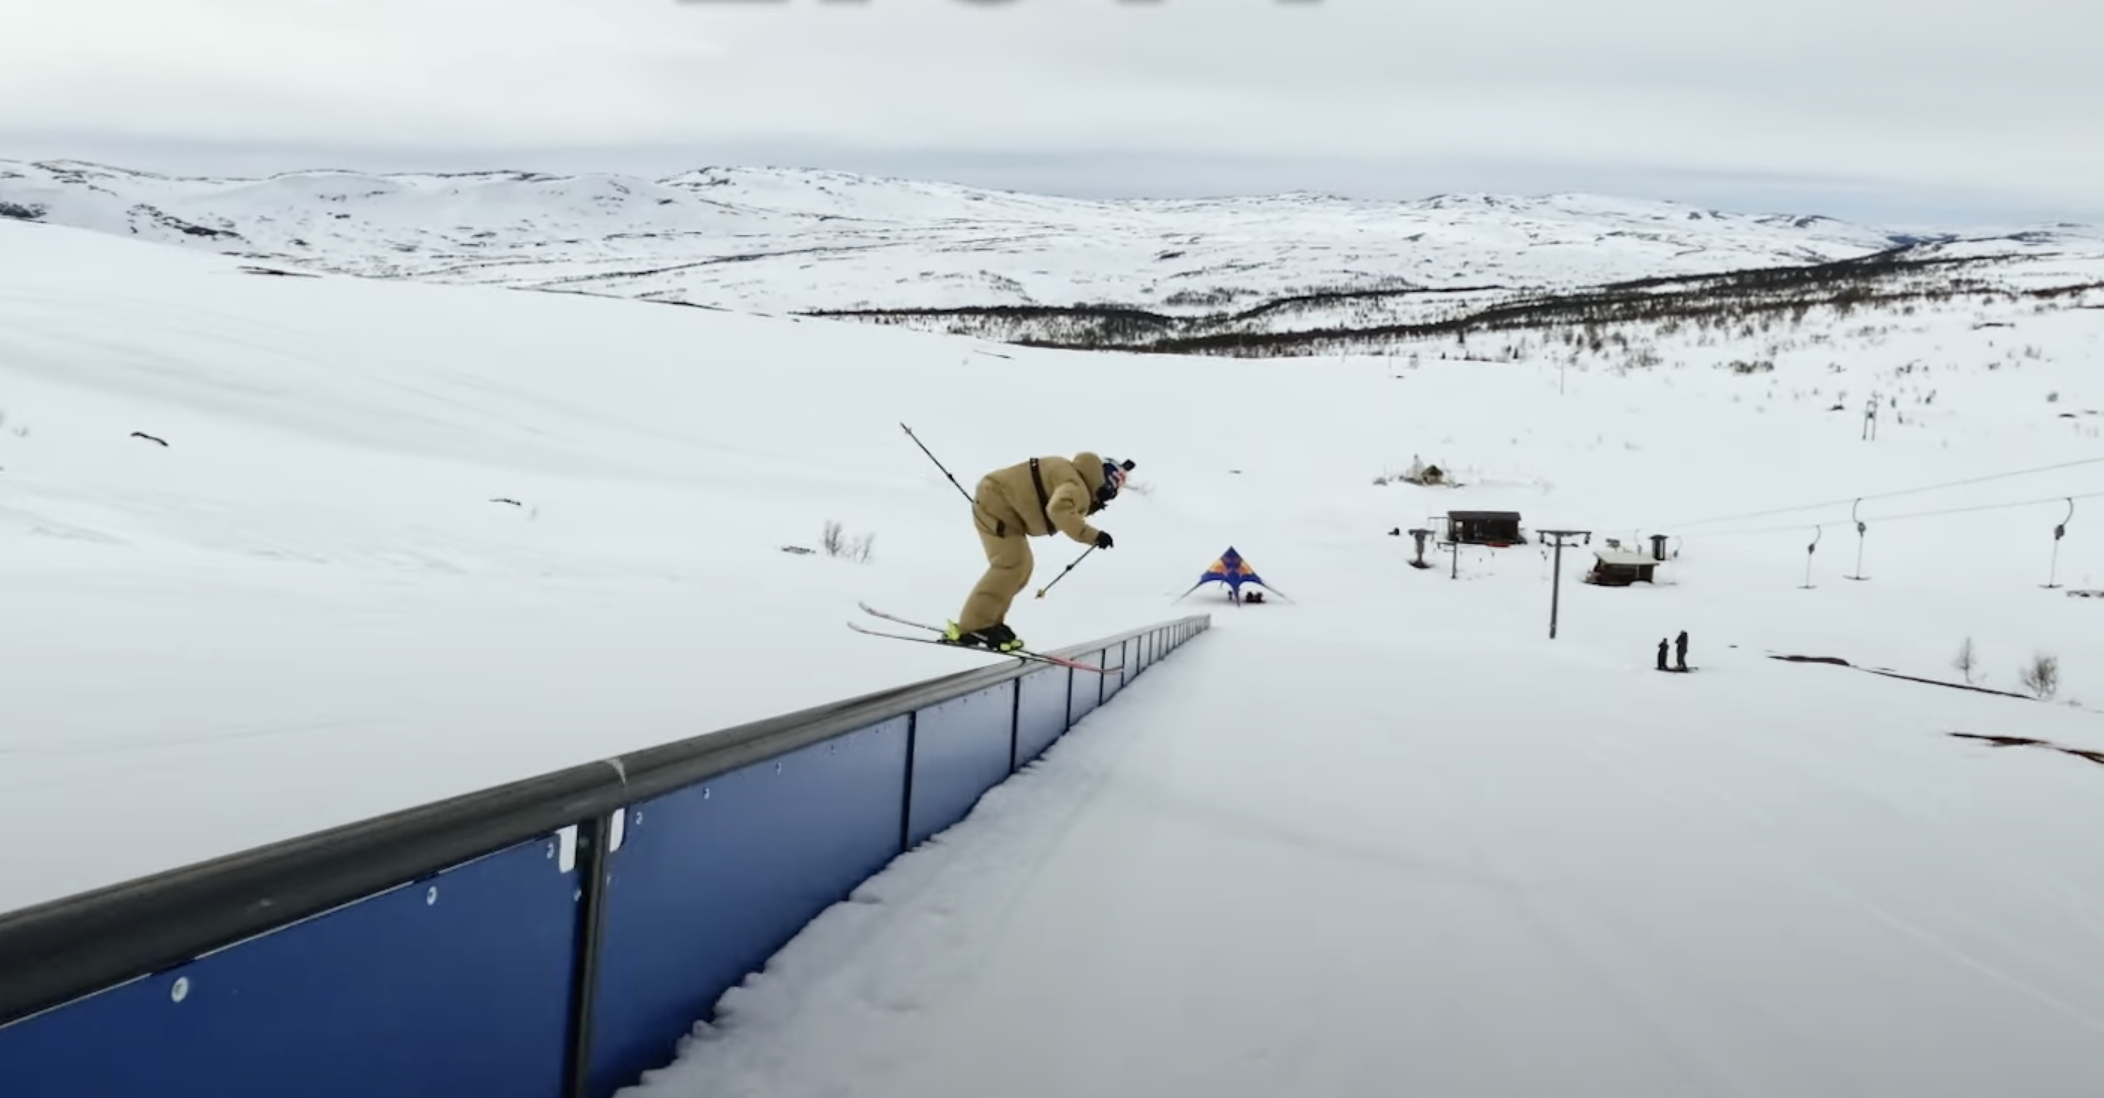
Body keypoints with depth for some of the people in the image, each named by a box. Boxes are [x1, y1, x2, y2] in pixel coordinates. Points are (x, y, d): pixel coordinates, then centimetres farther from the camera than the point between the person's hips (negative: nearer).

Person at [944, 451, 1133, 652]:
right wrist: (1092, 535, -39)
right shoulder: (1077, 487, -20)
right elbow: (1059, 510, -40)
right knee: (1011, 565, -18)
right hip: (995, 501, -11)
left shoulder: (1076, 478, 11)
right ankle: (970, 628, -19)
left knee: (1022, 566, 13)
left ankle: (988, 622, 16)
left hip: (1000, 502, 11)